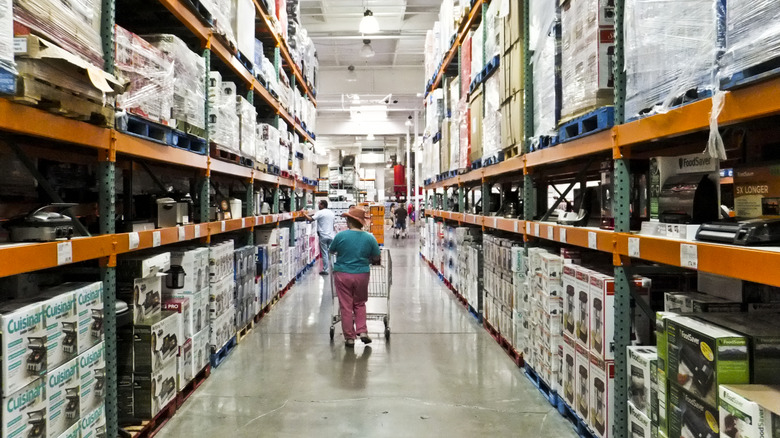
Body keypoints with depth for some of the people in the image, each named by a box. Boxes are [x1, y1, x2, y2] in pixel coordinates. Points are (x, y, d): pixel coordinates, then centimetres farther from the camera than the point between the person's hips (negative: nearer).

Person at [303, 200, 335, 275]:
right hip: (331, 235, 5)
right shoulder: (332, 213, 10)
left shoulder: (320, 213, -11)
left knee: (324, 253, 0)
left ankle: (325, 270, 4)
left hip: (323, 236, -5)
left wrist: (305, 215, -5)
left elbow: (311, 219, -19)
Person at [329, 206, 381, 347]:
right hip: (362, 275, 2)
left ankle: (349, 337, 13)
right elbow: (376, 258, 2)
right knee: (360, 304, 20)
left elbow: (332, 250, 6)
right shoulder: (370, 238, -6)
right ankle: (362, 331, 11)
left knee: (346, 306, 8)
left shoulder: (340, 236, -10)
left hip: (342, 275, -1)